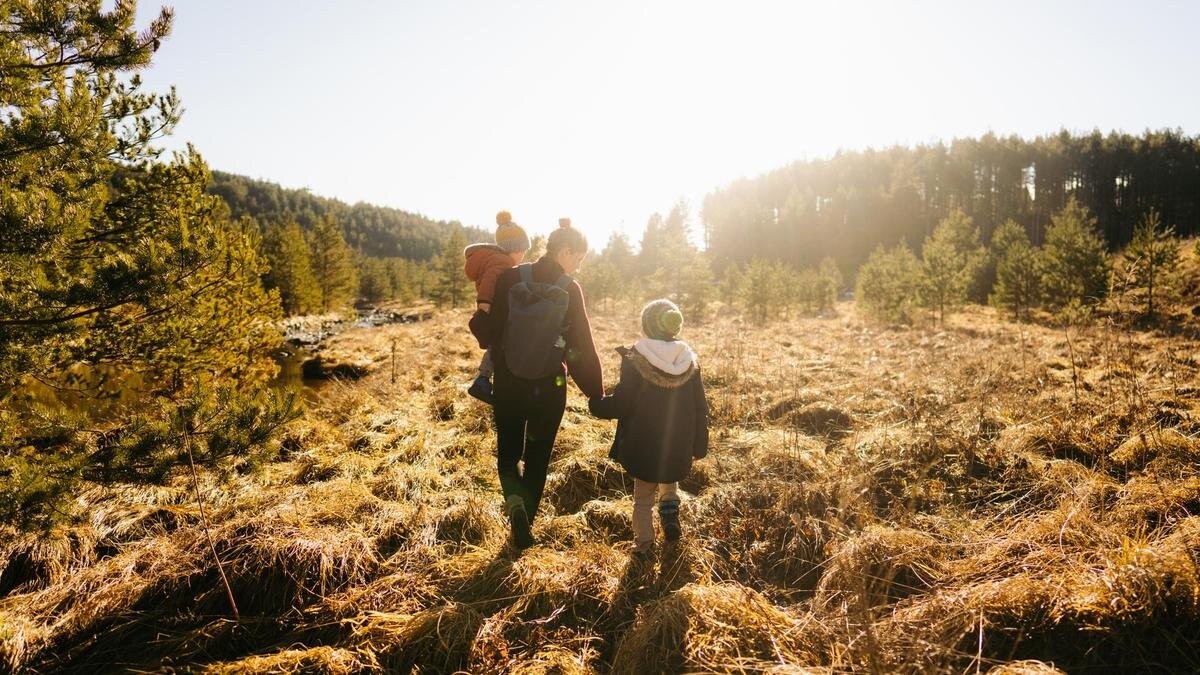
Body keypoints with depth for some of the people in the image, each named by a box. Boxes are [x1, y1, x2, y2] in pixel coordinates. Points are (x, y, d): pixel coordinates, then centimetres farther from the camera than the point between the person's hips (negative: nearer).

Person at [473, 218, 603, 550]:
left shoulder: (511, 279, -9)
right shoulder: (570, 290, -12)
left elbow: (488, 331, -7)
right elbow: (583, 348, -10)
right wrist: (596, 393, 0)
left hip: (507, 384, 1)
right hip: (549, 388, -1)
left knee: (508, 454, 17)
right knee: (537, 459, 17)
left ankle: (515, 503, -9)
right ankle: (524, 523, 24)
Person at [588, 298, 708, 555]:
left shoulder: (635, 359, -16)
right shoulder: (690, 360, -3)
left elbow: (621, 404, -14)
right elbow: (700, 409, 2)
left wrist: (596, 404, 5)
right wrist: (699, 445, 12)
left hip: (644, 444, -3)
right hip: (678, 446, 3)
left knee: (643, 495, 15)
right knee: (669, 480, 31)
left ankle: (644, 542, 13)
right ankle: (670, 507, 10)